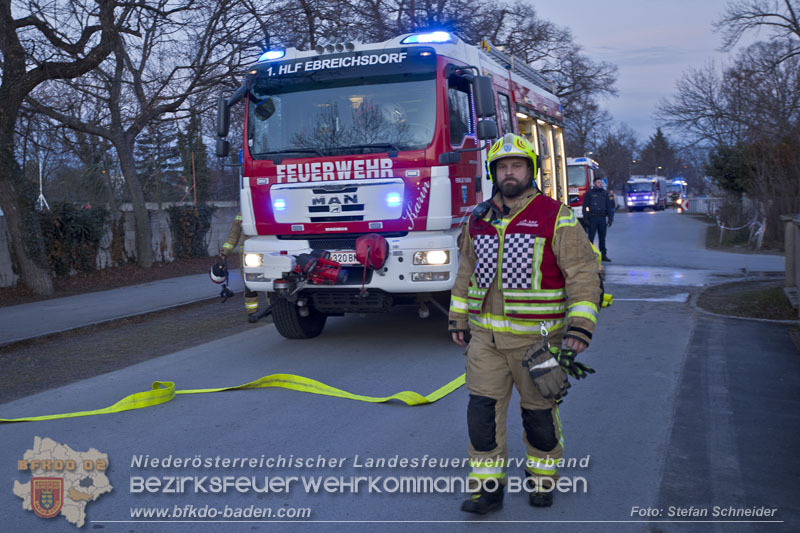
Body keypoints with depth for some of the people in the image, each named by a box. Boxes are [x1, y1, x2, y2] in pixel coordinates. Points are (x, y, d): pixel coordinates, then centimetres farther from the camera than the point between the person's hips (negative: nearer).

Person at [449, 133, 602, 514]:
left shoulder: (556, 217, -7)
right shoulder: (479, 219, 8)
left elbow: (583, 273, -9)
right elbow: (466, 272, 17)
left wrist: (580, 325, -17)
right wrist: (458, 319, 15)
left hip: (535, 336, -4)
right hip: (485, 336, 4)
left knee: (538, 410, 9)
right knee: (483, 408, 0)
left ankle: (542, 479, 29)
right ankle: (488, 487, 9)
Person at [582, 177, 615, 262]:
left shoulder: (605, 193, 11)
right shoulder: (589, 193, 1)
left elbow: (609, 206, 14)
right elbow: (585, 207, 0)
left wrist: (610, 218, 7)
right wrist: (586, 219, -8)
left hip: (602, 218, 3)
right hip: (592, 218, -3)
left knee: (602, 238, 7)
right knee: (591, 237, -2)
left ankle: (603, 255, 12)